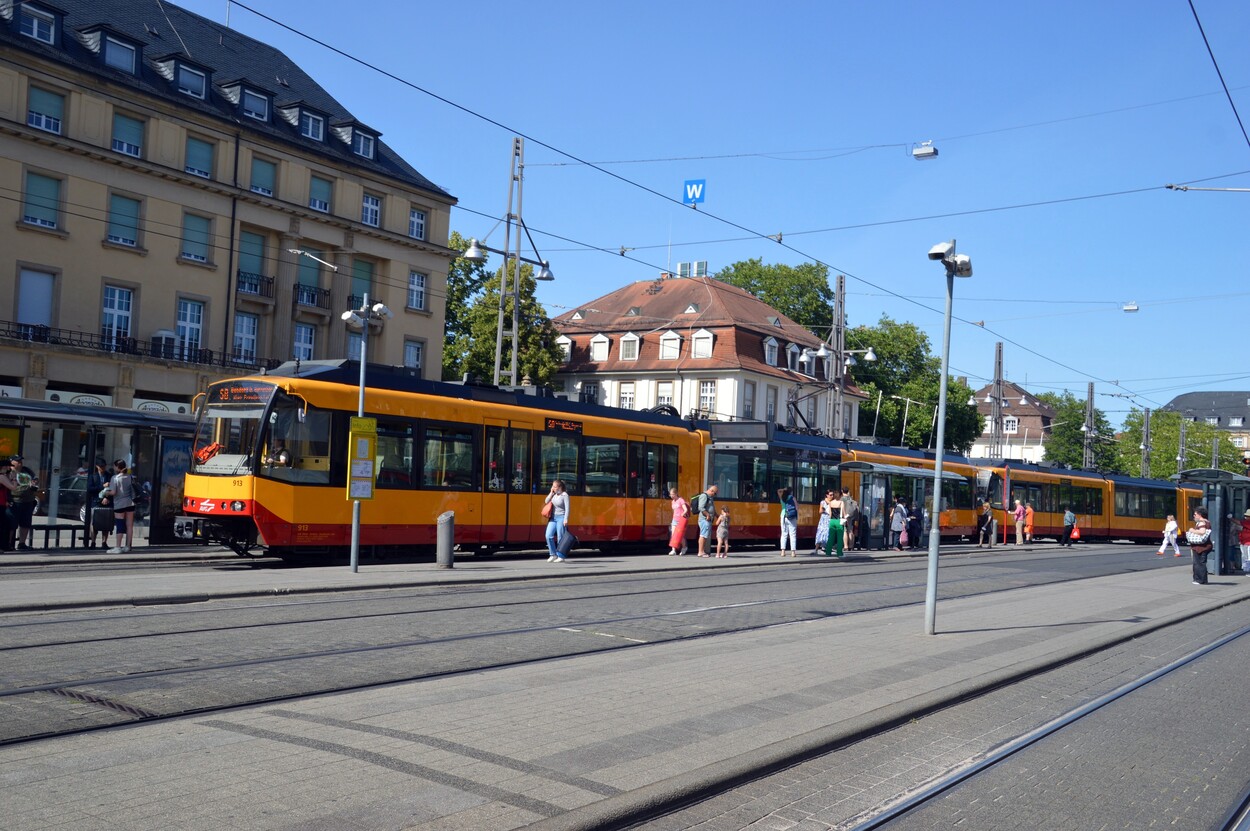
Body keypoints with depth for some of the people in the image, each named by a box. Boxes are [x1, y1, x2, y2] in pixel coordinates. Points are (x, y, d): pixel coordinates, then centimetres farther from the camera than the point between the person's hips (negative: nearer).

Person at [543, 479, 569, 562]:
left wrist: (566, 519, -21)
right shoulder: (554, 494, 8)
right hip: (553, 518, 6)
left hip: (561, 518, -6)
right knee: (549, 536, -3)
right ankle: (553, 554, 9)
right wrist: (551, 493, 0)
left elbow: (567, 508, -13)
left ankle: (561, 557, 7)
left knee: (560, 538, -2)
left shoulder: (564, 495, -10)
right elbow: (546, 501, 8)